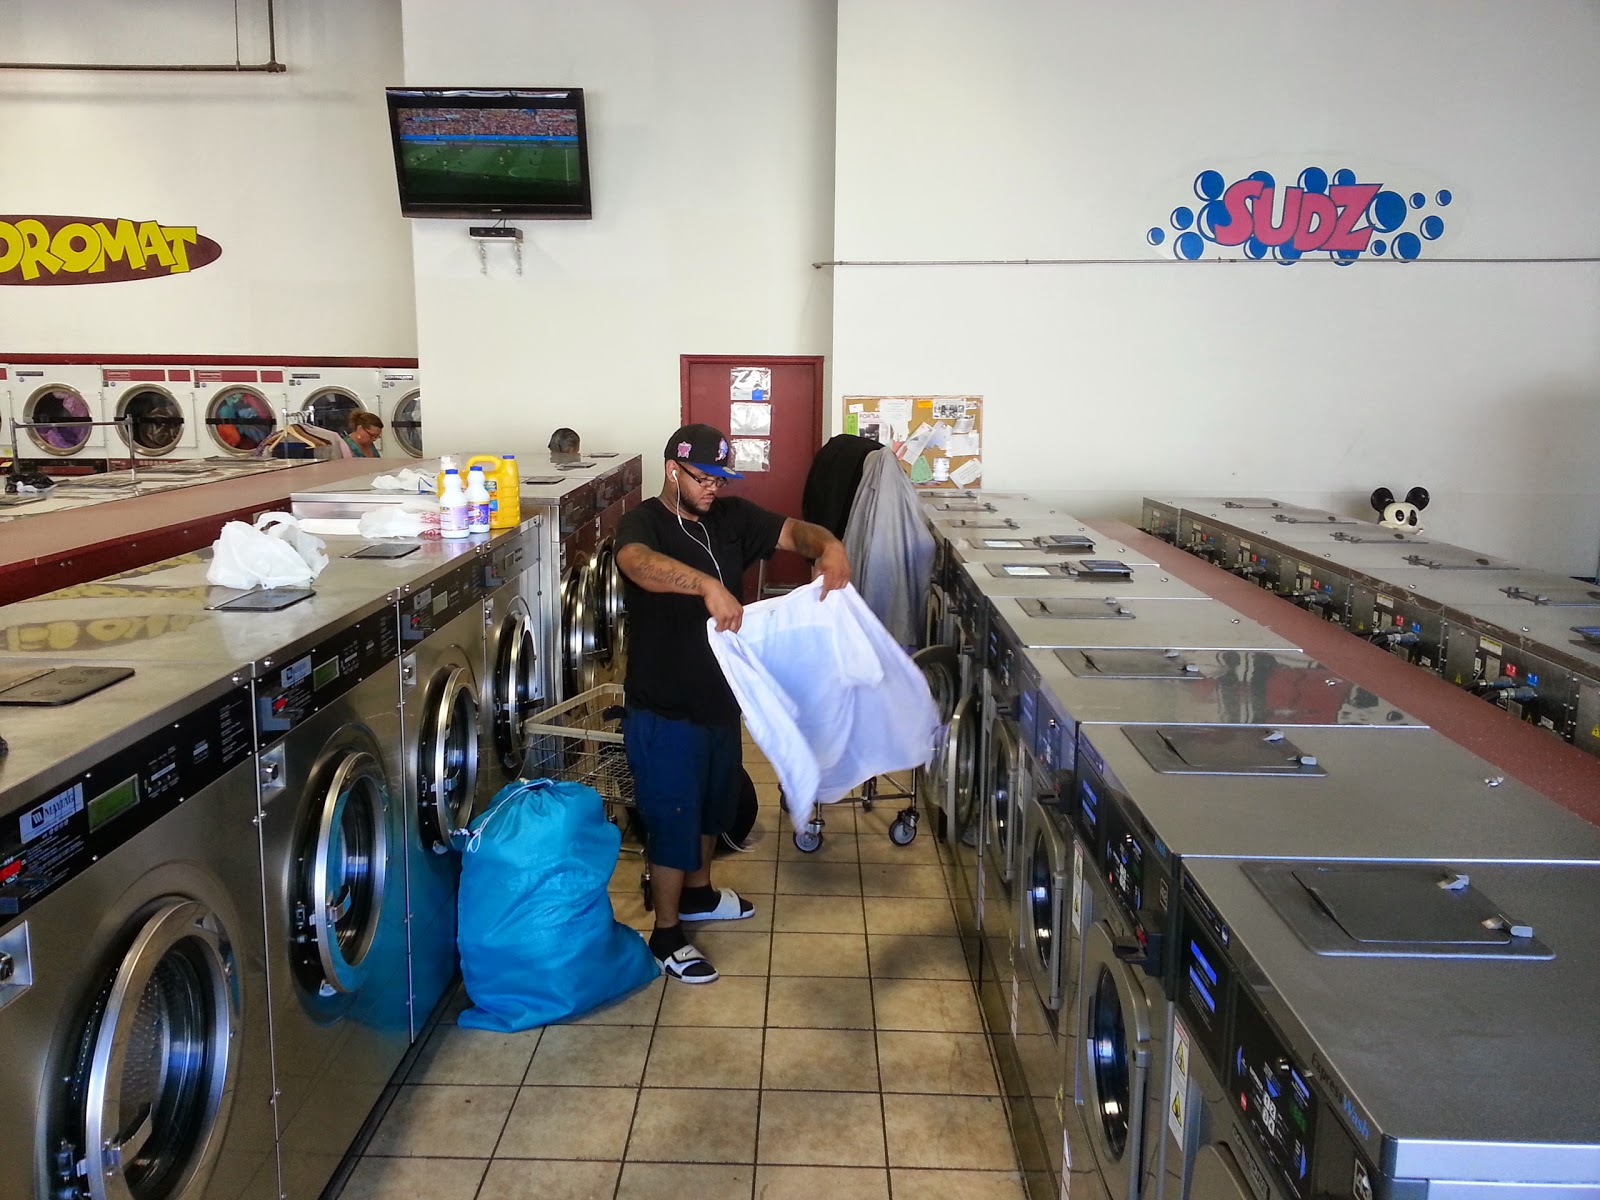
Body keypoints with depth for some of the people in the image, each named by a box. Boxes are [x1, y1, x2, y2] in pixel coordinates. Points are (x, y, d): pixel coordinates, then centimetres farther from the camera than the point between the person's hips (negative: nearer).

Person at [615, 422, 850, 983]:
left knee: (712, 804, 25)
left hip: (719, 699, 8)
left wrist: (828, 546, -29)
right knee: (672, 817, 4)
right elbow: (640, 563, -40)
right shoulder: (643, 523, -18)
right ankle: (666, 933, 22)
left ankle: (697, 893, 49)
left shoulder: (731, 517, 2)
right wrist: (709, 585, -56)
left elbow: (792, 531, -6)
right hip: (664, 710, -7)